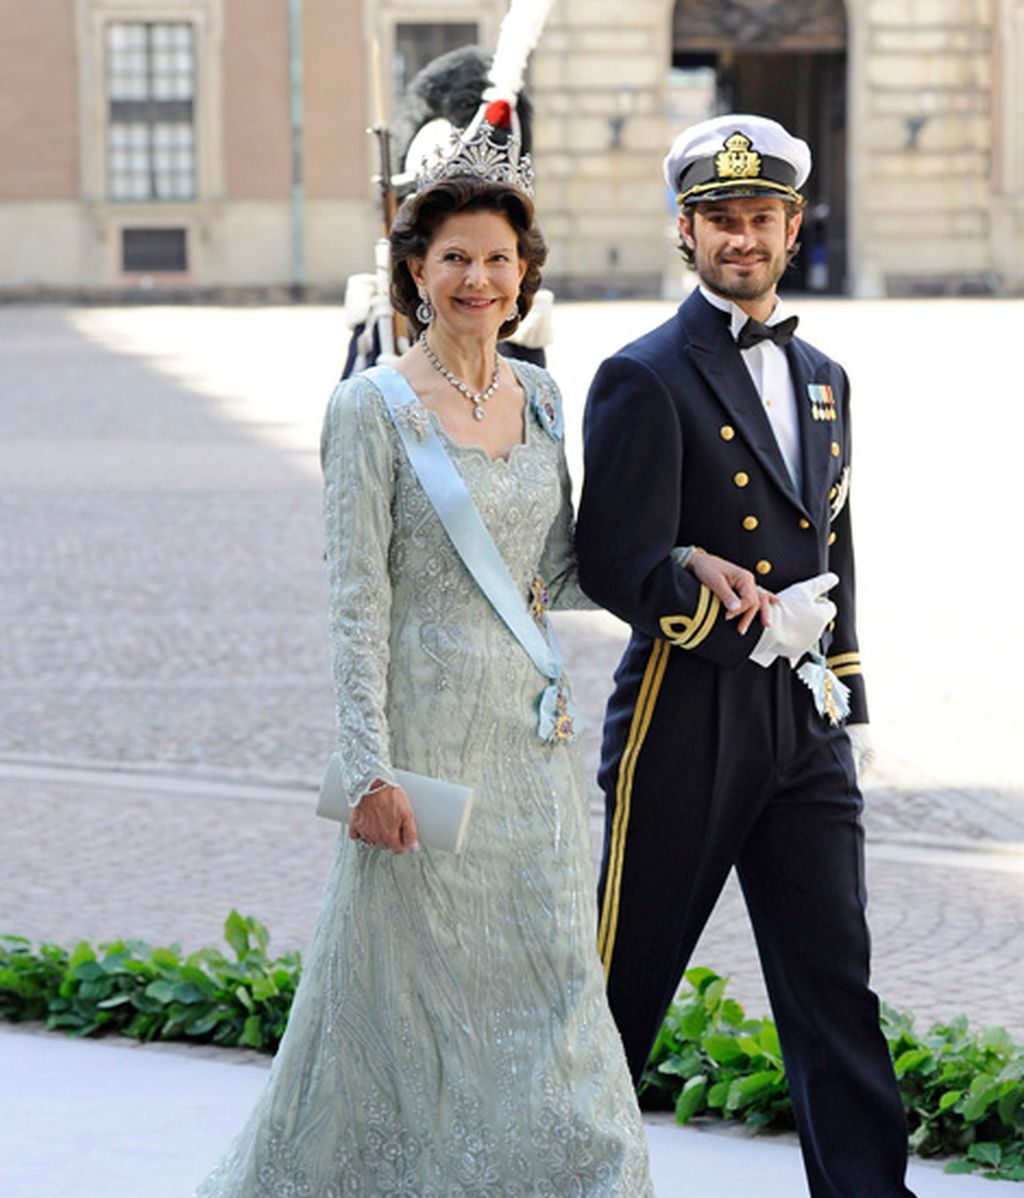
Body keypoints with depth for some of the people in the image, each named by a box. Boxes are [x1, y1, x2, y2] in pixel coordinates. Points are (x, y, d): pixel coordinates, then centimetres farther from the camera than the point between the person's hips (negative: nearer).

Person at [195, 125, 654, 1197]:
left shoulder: (539, 397, 10)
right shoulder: (373, 407, -8)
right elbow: (356, 597, -12)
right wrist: (369, 767, -16)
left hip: (531, 728, 6)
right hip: (428, 732, -6)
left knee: (554, 981, 5)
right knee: (413, 985, 2)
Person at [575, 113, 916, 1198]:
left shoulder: (823, 380, 16)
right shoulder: (645, 380, -6)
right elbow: (612, 561, -13)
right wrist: (693, 574, -27)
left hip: (801, 716, 6)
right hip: (687, 715, -5)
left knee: (833, 980, 2)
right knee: (623, 974, 3)